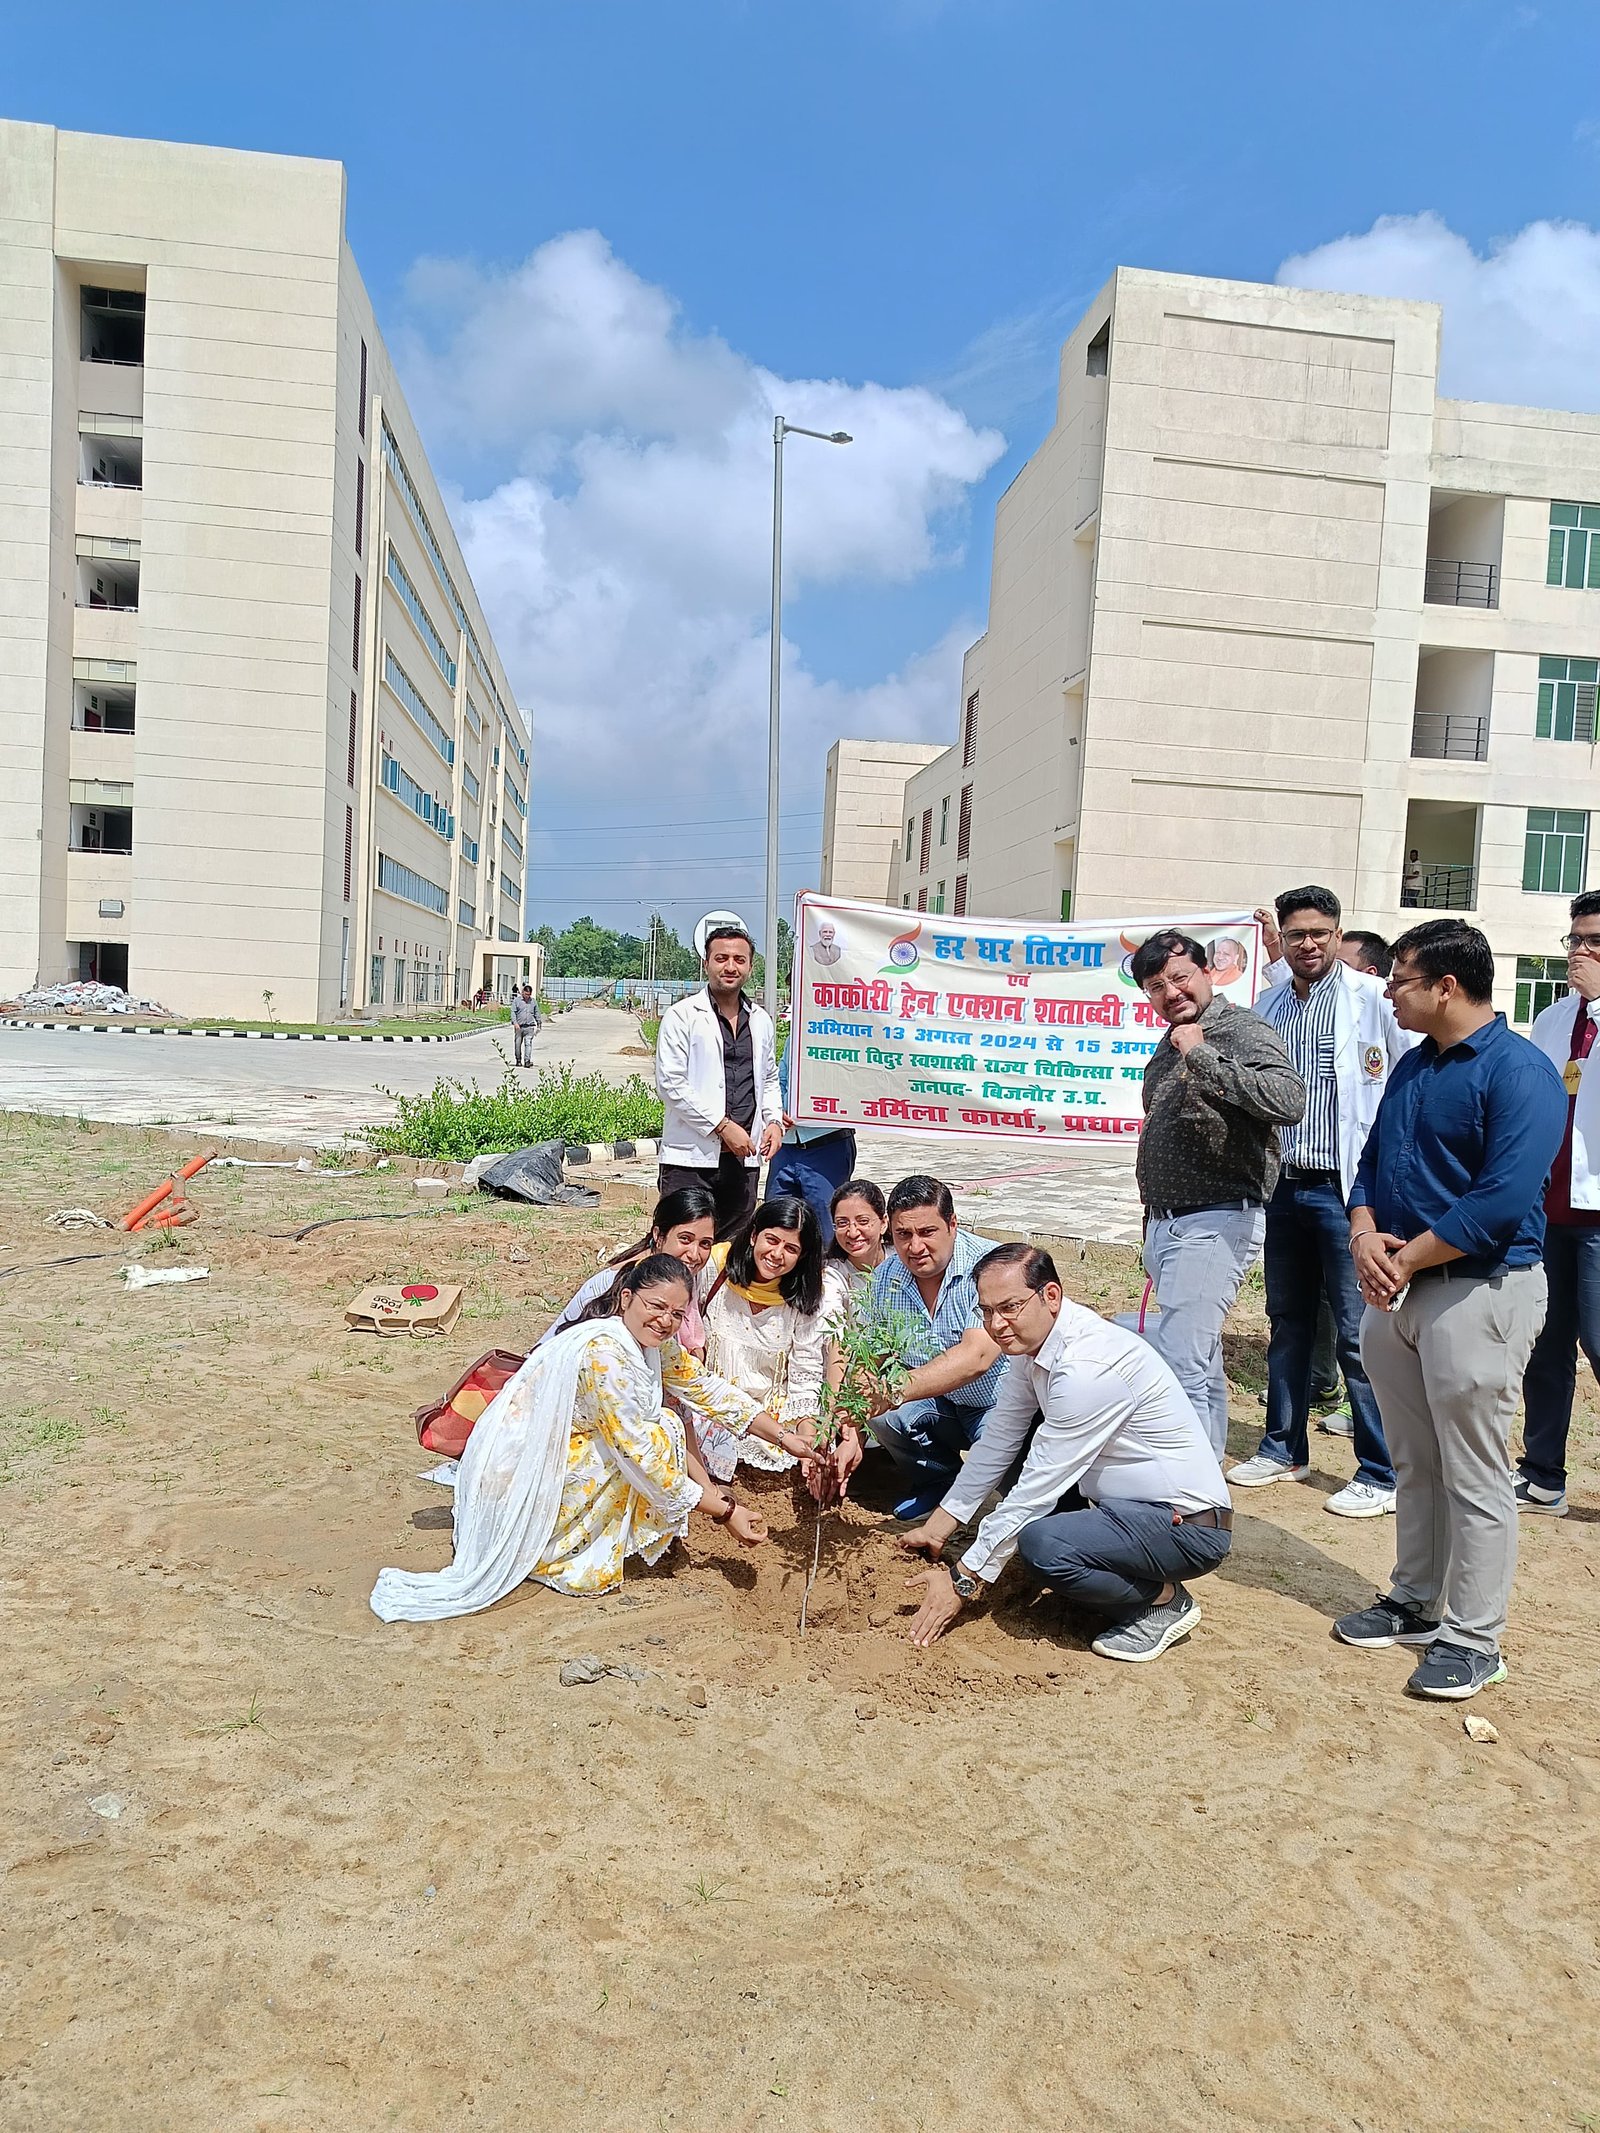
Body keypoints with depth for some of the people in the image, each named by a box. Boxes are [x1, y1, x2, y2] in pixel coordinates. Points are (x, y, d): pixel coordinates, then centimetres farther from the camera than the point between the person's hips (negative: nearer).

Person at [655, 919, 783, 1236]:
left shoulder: (761, 1021, 14)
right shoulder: (682, 1016, -4)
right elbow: (670, 1084, -10)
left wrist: (773, 1120, 7)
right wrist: (723, 1126, -13)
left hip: (744, 1157, 5)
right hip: (691, 1156, -5)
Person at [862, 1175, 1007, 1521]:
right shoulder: (885, 1279, -6)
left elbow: (976, 1357, -38)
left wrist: (897, 1389, -50)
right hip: (940, 1405, 5)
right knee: (881, 1413, -21)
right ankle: (939, 1482, 9)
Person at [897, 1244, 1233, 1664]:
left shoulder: (1087, 1368, -28)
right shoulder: (1033, 1340, -1)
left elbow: (1039, 1488, -24)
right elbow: (998, 1442, 8)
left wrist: (963, 1581, -17)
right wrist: (937, 1529, 10)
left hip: (1190, 1526, -9)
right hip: (1126, 1503, 10)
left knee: (1039, 1543, -30)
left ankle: (1164, 1600, -3)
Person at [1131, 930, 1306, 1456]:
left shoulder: (1242, 1031, -12)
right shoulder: (1170, 1045, 16)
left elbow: (1290, 1102, -31)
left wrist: (1202, 1055, -27)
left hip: (1214, 1224, -9)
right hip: (1164, 1223, 9)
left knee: (1179, 1366, -14)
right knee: (1201, 1362, 16)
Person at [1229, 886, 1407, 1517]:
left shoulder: (1374, 1000, -7)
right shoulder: (1268, 1006, 10)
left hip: (1347, 1188, -6)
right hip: (1285, 1185, 6)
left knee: (1359, 1334, -2)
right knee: (1287, 1324, 16)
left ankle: (1380, 1475, 10)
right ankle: (1283, 1448, 30)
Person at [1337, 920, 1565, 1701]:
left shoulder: (1520, 1071, -16)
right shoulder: (1413, 1065, 11)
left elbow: (1503, 1200, -24)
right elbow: (1374, 1161, 14)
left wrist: (1407, 1259, -17)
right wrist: (1364, 1233, -5)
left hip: (1479, 1290, -8)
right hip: (1397, 1287, 8)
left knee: (1473, 1475, 2)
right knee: (1415, 1461, 18)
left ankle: (1472, 1639, 16)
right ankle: (1414, 1601, 33)